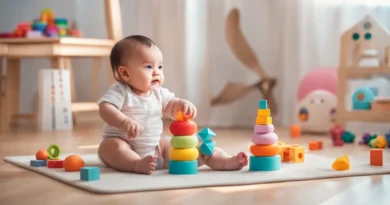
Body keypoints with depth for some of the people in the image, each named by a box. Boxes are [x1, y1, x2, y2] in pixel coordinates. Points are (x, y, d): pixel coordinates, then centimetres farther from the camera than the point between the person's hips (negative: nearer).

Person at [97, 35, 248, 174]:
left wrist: (184, 105, -17)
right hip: (127, 148, -5)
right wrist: (125, 122, -45)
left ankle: (225, 162, -11)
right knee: (112, 146, -38)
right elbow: (105, 109, -27)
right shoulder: (120, 91, -13)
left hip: (155, 149, 5)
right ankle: (137, 165, -55)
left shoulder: (159, 94, 5)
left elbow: (173, 109, 8)